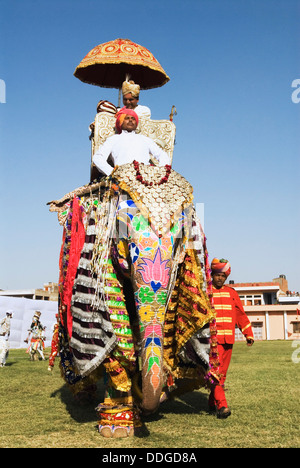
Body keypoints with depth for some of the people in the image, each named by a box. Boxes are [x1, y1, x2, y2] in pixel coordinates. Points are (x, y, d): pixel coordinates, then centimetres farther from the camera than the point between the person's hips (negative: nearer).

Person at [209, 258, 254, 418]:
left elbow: (241, 314, 17)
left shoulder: (231, 293, 15)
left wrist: (248, 334, 12)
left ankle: (212, 402, 24)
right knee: (214, 370, -14)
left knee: (222, 372, 10)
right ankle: (221, 405, -17)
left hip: (228, 339, 5)